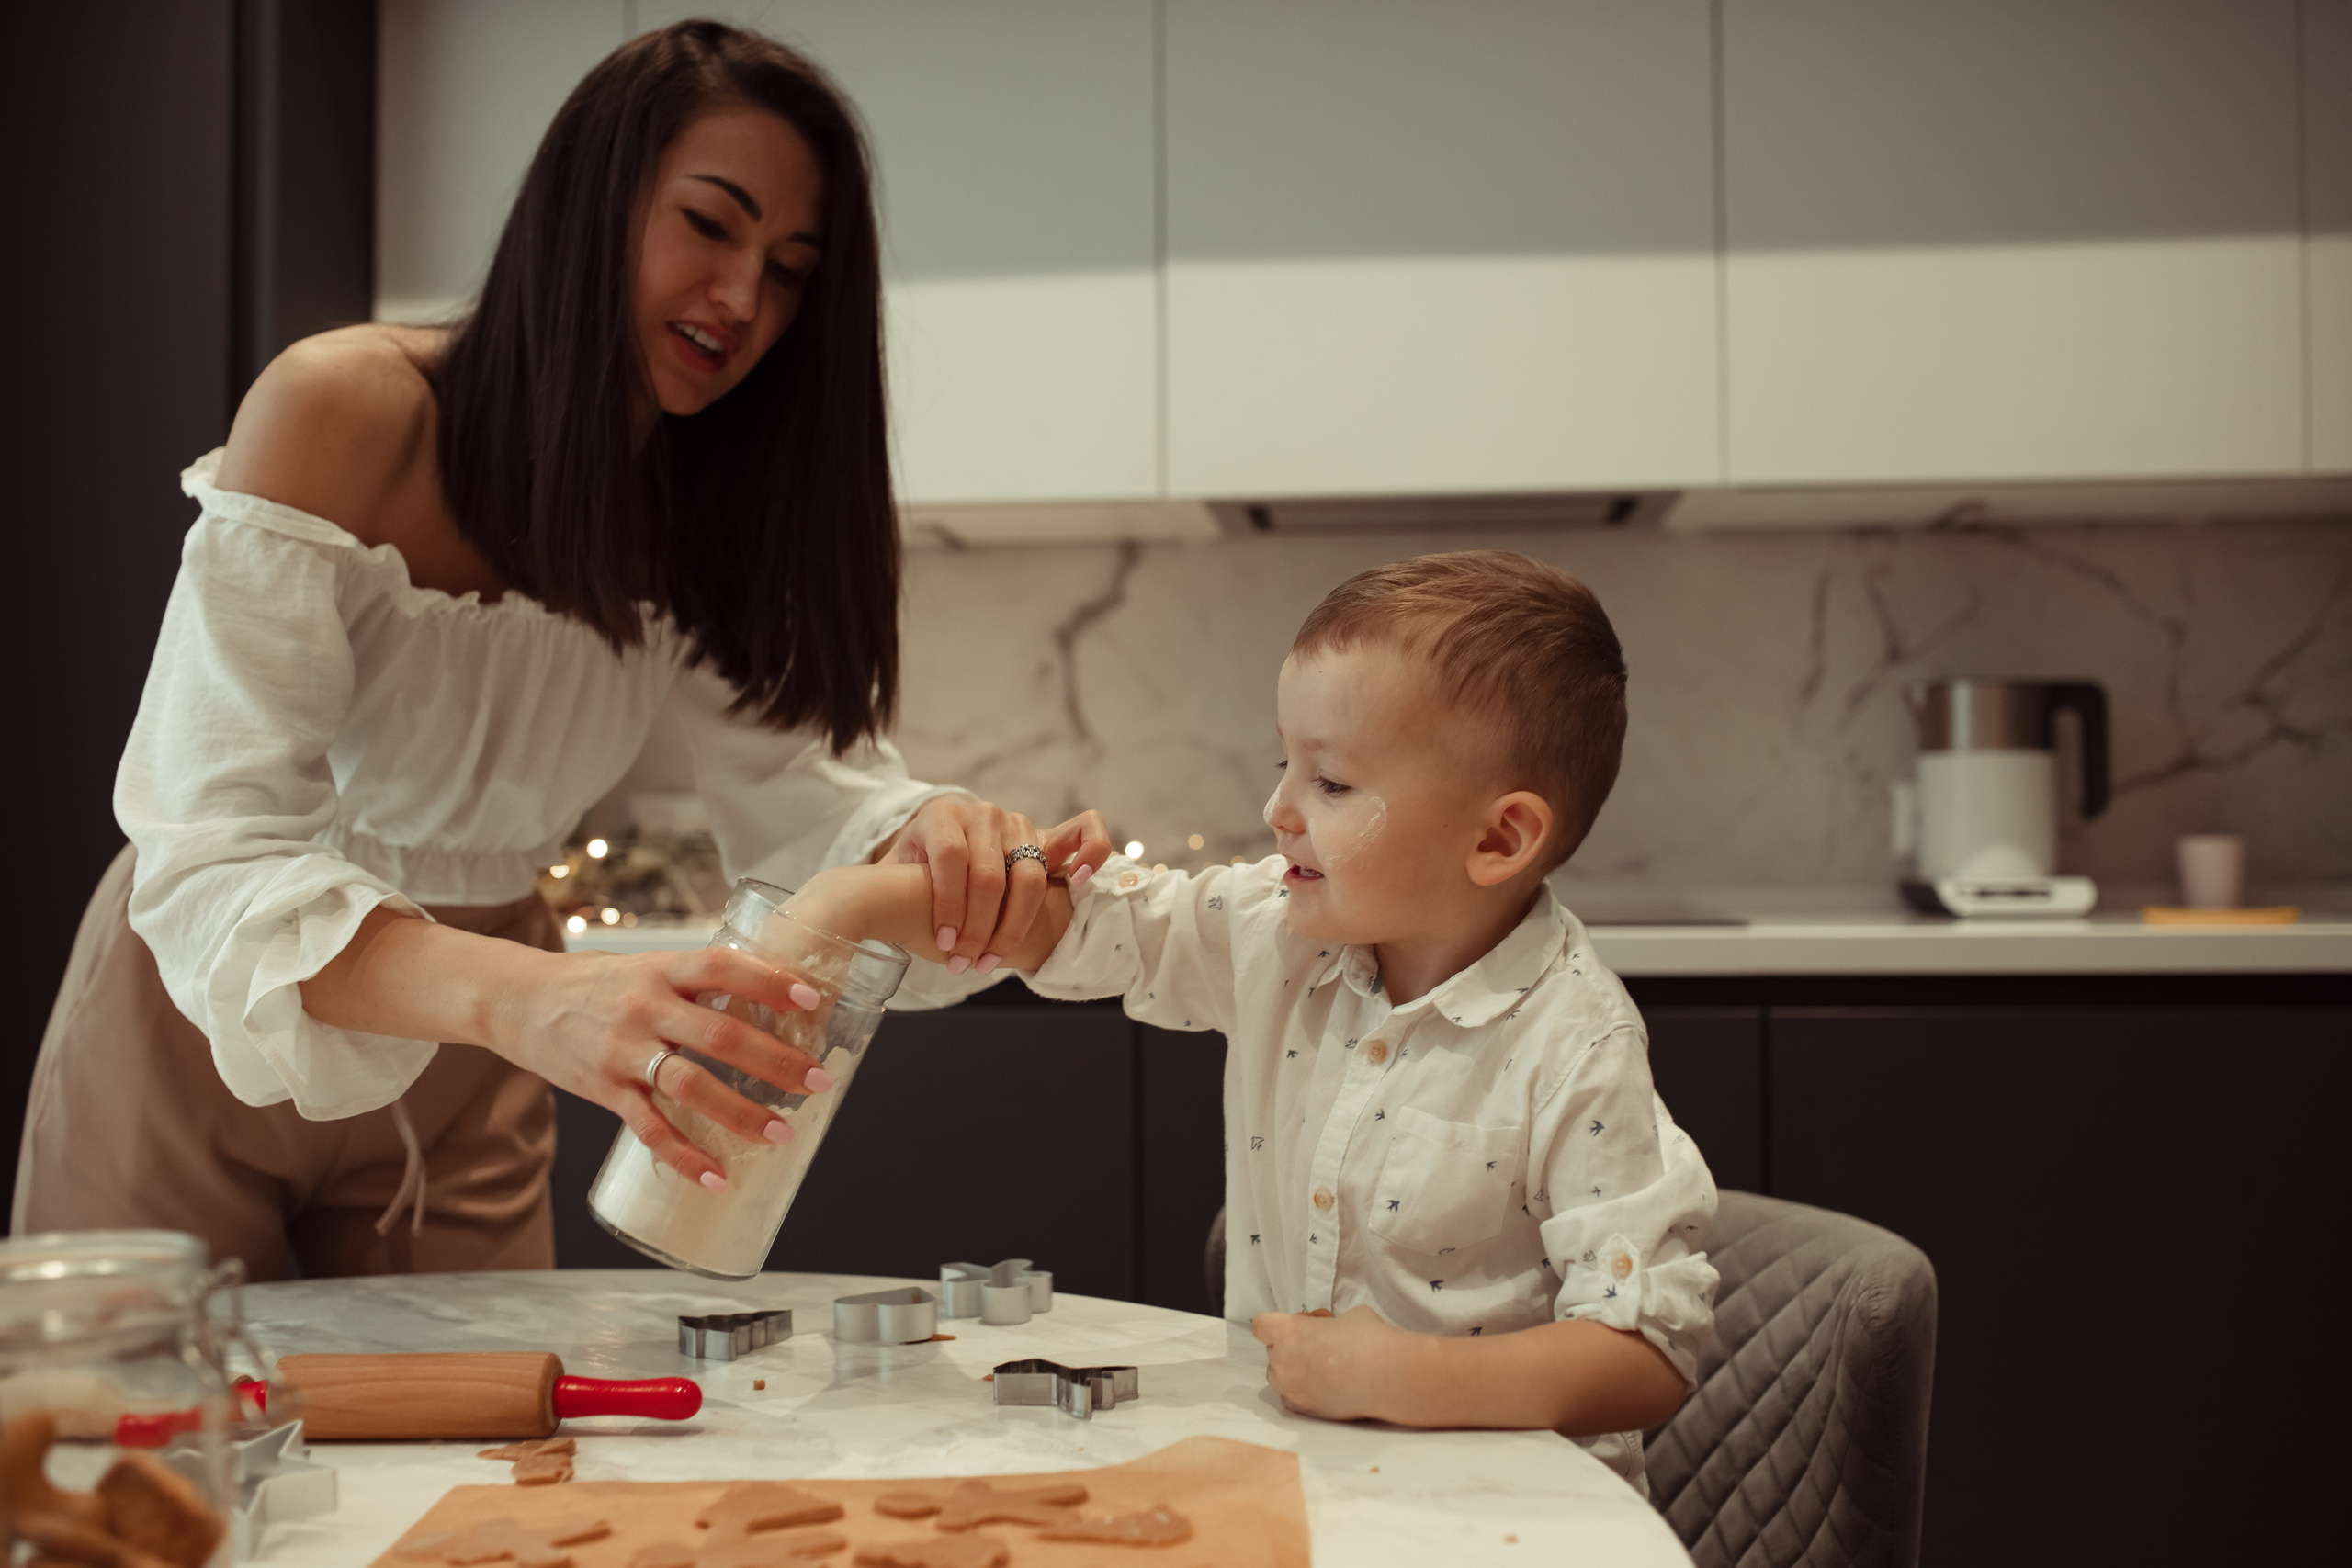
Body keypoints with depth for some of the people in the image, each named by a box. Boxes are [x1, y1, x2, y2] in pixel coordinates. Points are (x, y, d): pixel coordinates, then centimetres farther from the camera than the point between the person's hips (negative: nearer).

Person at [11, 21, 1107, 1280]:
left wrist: (938, 846, -40)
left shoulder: (710, 513, -7)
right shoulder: (342, 414, -25)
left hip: (459, 1069, 4)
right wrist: (532, 1000, -52)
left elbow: (810, 789, -15)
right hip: (205, 1023, -4)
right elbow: (212, 865, -33)